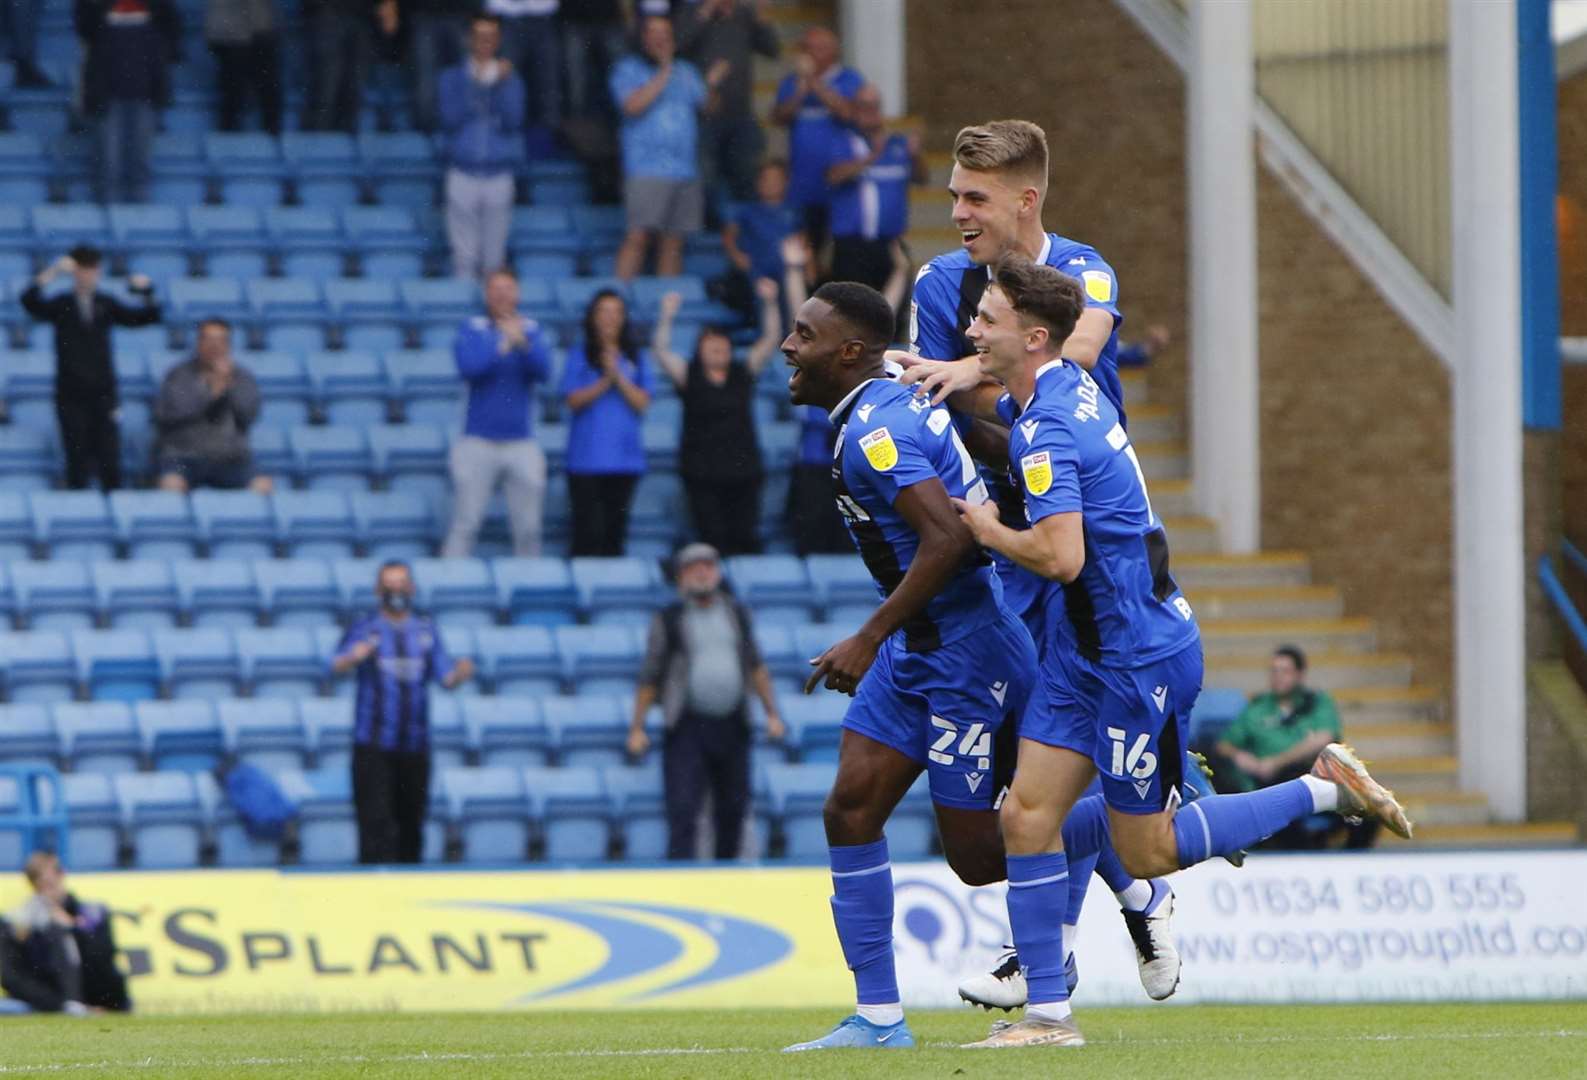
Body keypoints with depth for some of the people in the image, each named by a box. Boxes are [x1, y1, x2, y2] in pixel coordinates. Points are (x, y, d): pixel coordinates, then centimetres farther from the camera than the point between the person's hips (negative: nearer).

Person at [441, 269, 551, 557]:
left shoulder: (530, 330, 8)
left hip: (521, 443, 2)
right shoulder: (472, 329, 2)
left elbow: (543, 370, -5)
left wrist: (523, 344, -20)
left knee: (528, 528, 3)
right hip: (479, 441, -2)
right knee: (465, 525, -6)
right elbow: (468, 366, -14)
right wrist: (503, 344, -16)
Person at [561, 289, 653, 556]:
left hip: (625, 458, 3)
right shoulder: (579, 356, 5)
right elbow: (573, 401, -4)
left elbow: (642, 402, 1)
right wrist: (605, 382, -14)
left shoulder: (636, 359, 10)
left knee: (615, 533, 4)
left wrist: (618, 377, -11)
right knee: (588, 533, -9)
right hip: (587, 458, -3)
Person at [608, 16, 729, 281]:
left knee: (673, 241, 4)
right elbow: (633, 105, -12)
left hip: (685, 170, 5)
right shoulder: (629, 70, 5)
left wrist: (712, 85, -6)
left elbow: (707, 106, 14)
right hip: (646, 170, -5)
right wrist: (663, 75, -12)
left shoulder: (685, 71, 20)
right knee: (639, 236, -15)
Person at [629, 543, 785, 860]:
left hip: (732, 726, 4)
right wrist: (637, 729, -2)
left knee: (732, 811, 6)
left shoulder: (737, 614, 12)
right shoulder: (669, 619, 1)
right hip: (687, 729, -4)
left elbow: (756, 667, 19)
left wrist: (772, 713, 12)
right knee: (683, 811, -13)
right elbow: (649, 677, 3)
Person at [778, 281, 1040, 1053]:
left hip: (965, 652, -10)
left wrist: (869, 640, -26)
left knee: (976, 855, -2)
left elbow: (947, 538, -30)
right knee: (851, 808, 1)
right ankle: (878, 1016, 3)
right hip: (917, 649, 10)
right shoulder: (896, 404, 9)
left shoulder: (876, 432, -21)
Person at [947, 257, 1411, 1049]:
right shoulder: (1069, 387, 8)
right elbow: (1002, 405, 34)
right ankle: (1047, 1013, 5)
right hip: (1088, 650, 10)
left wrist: (990, 532, -13)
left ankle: (1327, 790, 11)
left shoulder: (1048, 432, -22)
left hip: (1139, 656, -10)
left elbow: (1061, 557, -32)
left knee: (1147, 854, 2)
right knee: (1027, 817, 2)